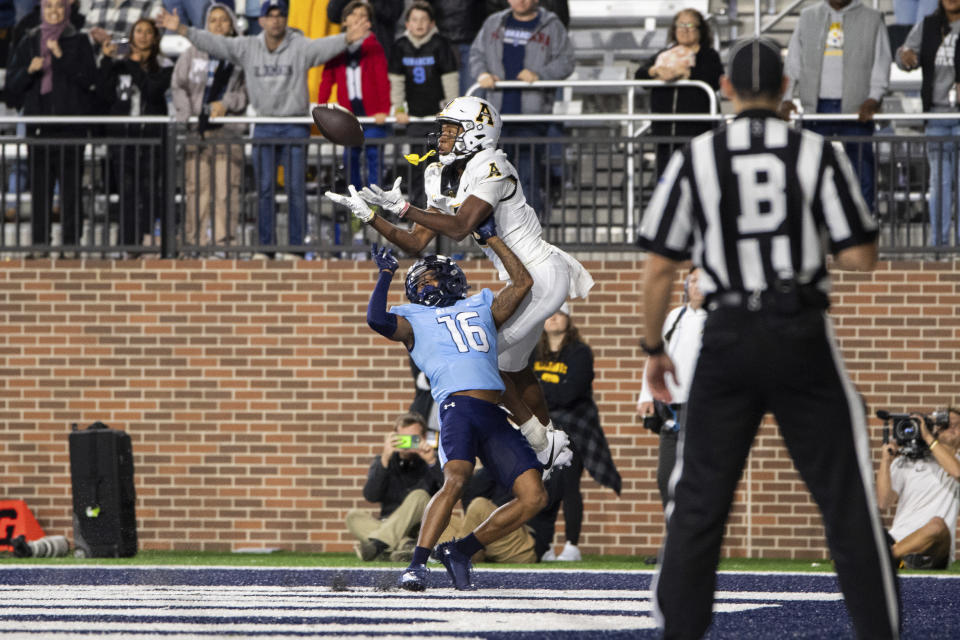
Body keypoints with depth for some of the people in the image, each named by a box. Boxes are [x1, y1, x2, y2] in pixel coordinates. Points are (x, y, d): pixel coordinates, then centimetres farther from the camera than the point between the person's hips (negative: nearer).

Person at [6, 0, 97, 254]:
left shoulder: (79, 42, 7)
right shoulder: (29, 42, 14)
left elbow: (89, 80, -5)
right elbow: (12, 84, 11)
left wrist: (61, 56, -13)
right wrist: (29, 70, -8)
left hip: (71, 124, -2)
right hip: (38, 125, 3)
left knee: (71, 185, -7)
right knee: (39, 187, -1)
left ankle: (71, 241, -5)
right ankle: (40, 243, 1)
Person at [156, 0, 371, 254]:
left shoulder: (300, 47, -6)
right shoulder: (248, 47, 3)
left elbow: (324, 47, -23)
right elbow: (215, 43, 1)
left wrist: (347, 39, -44)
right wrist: (182, 30, -8)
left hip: (295, 127, -3)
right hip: (264, 126, 3)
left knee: (296, 188, -2)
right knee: (264, 188, 5)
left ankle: (297, 244, 4)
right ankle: (266, 244, 12)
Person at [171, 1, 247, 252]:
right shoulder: (193, 54, 13)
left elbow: (249, 91, 4)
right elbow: (178, 86, 11)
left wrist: (227, 103, -10)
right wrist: (187, 116, -2)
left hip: (228, 129, -2)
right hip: (197, 128, 2)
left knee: (226, 188, -8)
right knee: (196, 187, 0)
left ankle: (223, 238, -6)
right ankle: (196, 239, 3)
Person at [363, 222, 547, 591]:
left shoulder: (482, 308, 30)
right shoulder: (414, 321, 17)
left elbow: (522, 282, 28)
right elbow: (376, 319, -2)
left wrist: (491, 238, 30)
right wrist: (385, 276, 6)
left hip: (494, 419, 5)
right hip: (458, 406, -5)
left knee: (533, 497, -7)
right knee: (456, 479, -30)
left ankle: (460, 551, 3)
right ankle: (417, 564, -29)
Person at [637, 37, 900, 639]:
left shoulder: (694, 159, 0)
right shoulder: (819, 154, -3)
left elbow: (659, 269, 0)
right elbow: (860, 258, -5)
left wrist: (653, 349, 13)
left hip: (728, 340, 1)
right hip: (803, 339, -1)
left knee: (699, 500, 7)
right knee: (848, 497, 5)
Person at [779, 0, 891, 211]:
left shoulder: (872, 19, 7)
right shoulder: (808, 17, 14)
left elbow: (882, 64, 2)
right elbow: (793, 62, 13)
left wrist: (873, 99, -13)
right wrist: (787, 98, -1)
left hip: (856, 108, -2)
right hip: (817, 106, 2)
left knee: (860, 173, -3)